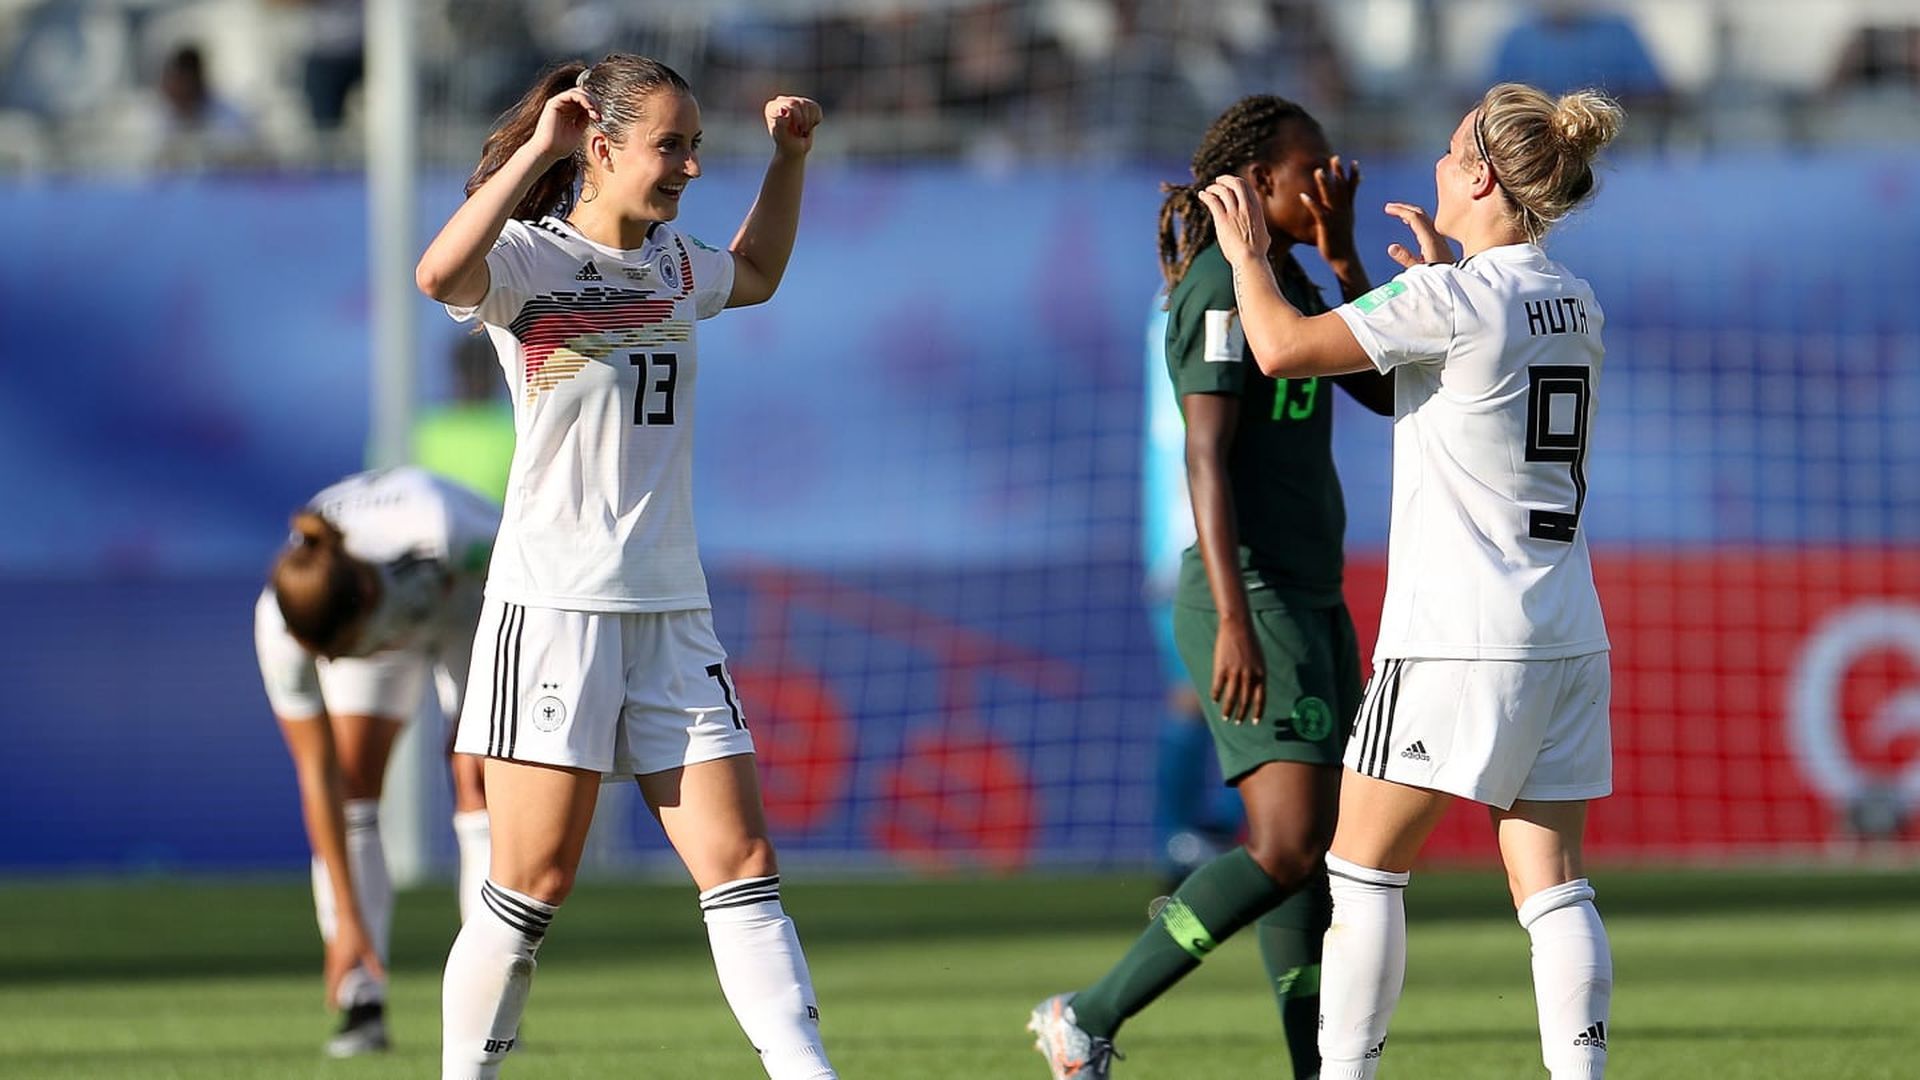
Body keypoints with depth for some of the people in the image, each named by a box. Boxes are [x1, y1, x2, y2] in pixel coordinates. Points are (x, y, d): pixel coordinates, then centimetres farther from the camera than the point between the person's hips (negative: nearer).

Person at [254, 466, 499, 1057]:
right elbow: (319, 774, -28)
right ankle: (362, 1006, -13)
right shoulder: (277, 623, -36)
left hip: (469, 591, -2)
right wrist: (347, 919, -27)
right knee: (351, 786, -15)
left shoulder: (448, 539, -46)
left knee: (480, 783, -16)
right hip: (383, 624, 2)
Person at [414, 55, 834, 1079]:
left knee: (742, 865, -2)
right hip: (554, 603, -6)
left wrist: (790, 159, 24)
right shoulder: (529, 260, -8)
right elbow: (440, 274, -32)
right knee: (533, 886, -5)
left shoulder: (674, 265, 13)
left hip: (672, 611, 6)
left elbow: (755, 274, 37)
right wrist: (539, 148, -27)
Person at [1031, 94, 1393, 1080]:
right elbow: (1206, 457, -20)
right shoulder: (1220, 289, -13)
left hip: (1309, 600, 10)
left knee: (1306, 849, 6)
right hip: (1252, 600, -10)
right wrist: (1234, 618, -28)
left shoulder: (1289, 285, 16)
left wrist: (1340, 252, 6)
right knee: (1289, 848, -17)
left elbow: (1384, 389, 14)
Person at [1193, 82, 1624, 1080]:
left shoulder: (1452, 302, -13)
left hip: (1457, 638, -7)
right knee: (1552, 891, 3)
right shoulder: (1574, 305, 10)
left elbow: (1284, 349, -14)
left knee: (1362, 864, 5)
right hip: (1568, 639, 7)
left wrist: (1248, 255, 2)